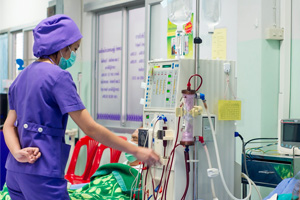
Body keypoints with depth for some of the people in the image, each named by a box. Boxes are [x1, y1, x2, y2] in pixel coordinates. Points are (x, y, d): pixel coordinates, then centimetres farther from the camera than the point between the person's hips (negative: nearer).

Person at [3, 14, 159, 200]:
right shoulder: (58, 76, -12)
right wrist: (137, 151, -10)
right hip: (42, 175, -9)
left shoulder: (23, 76, 14)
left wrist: (18, 153, -8)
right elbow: (91, 129, -15)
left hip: (16, 171, 9)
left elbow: (9, 125, 10)